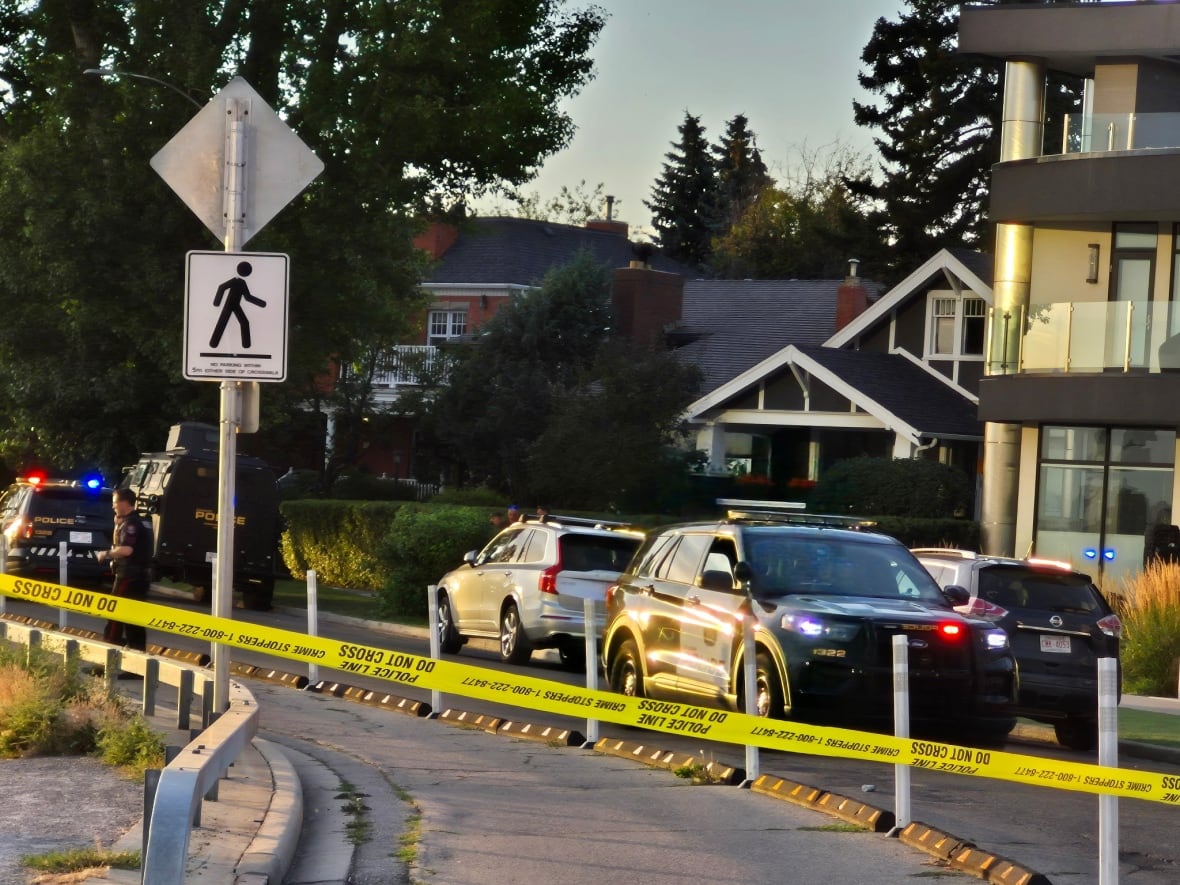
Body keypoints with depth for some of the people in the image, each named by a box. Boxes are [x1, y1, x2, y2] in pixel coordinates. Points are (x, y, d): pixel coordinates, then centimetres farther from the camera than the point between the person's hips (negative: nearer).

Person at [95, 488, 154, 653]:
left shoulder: (131, 523, -16)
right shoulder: (140, 522, 16)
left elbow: (126, 550, -28)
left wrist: (106, 554, -13)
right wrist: (118, 525, 14)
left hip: (129, 575, -10)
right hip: (141, 575, 10)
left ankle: (111, 644, -7)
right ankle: (137, 647, 13)